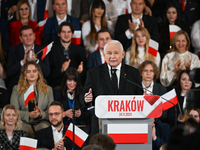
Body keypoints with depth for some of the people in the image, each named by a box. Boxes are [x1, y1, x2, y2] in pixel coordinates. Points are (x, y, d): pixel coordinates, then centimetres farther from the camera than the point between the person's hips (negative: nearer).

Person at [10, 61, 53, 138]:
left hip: (41, 122, 1)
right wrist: (29, 115, -11)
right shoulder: (17, 89, 15)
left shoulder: (48, 89, 19)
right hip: (24, 122, -1)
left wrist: (42, 114, -10)